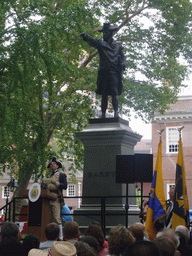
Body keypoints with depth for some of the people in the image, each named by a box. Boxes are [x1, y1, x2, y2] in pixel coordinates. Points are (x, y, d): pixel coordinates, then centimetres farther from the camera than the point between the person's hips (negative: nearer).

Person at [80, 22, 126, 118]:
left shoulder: (117, 46, 17)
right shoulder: (100, 44, 13)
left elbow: (122, 57, 18)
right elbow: (92, 42, -5)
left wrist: (122, 64, -4)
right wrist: (86, 37, -26)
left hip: (114, 72, -1)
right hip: (103, 72, 1)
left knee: (114, 92, -12)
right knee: (104, 94, 2)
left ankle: (116, 112, -15)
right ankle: (103, 114, 4)